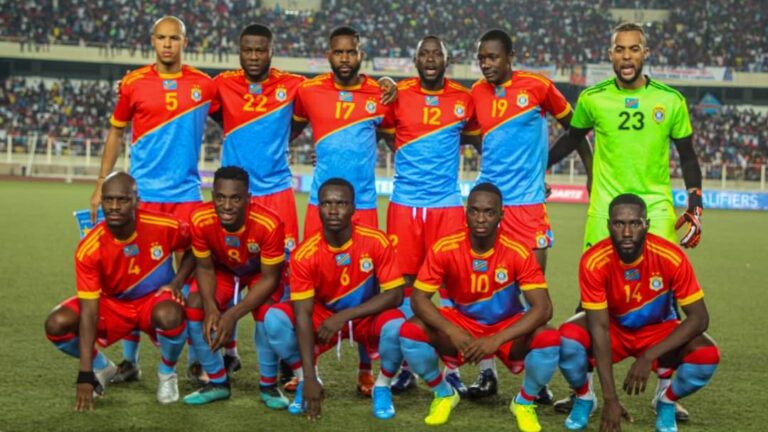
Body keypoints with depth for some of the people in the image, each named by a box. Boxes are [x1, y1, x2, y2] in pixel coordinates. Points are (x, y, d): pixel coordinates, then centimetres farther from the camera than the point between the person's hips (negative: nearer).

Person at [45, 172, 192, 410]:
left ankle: (167, 374, -4)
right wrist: (85, 377, -31)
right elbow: (89, 312, -27)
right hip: (112, 303, 1)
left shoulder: (164, 227, -24)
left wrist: (177, 282, -16)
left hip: (156, 299, -1)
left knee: (169, 316, -38)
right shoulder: (89, 249, -25)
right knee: (57, 324, -22)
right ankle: (102, 368, 9)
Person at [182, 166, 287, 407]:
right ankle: (218, 383, 0)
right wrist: (210, 307, -33)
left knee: (266, 312, -30)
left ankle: (269, 385, -6)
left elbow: (269, 278, -27)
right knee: (193, 308, -20)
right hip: (223, 269, 3)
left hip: (261, 272, -3)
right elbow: (205, 268, -15)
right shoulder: (200, 220, -31)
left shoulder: (269, 224, -39)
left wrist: (233, 315, -37)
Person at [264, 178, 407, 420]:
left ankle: (382, 386, -4)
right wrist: (310, 379, -30)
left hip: (367, 318, -1)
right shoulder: (305, 255, -22)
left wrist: (345, 315, -28)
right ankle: (302, 381, 0)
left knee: (396, 327, -34)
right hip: (324, 318, 1)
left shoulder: (376, 242, -22)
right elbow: (303, 314, -24)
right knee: (274, 318, -24)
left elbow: (395, 295, -20)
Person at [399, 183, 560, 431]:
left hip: (507, 329, -1)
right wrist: (452, 332, -35)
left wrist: (496, 339, -37)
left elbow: (543, 308, -26)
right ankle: (443, 394, 3)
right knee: (410, 332, -25)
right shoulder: (444, 249, -19)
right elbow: (418, 298, -18)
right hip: (461, 325, 1)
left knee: (549, 340, -31)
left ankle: (524, 402, 0)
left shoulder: (518, 252, -22)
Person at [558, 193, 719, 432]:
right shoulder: (594, 261, -28)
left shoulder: (671, 257, -27)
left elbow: (699, 318, -23)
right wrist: (610, 398, -32)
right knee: (568, 337, -31)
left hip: (658, 330, 0)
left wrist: (648, 357, -34)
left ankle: (667, 399, 4)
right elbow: (599, 327, -27)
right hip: (613, 327, 0)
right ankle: (584, 397, 1)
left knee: (707, 356, -29)